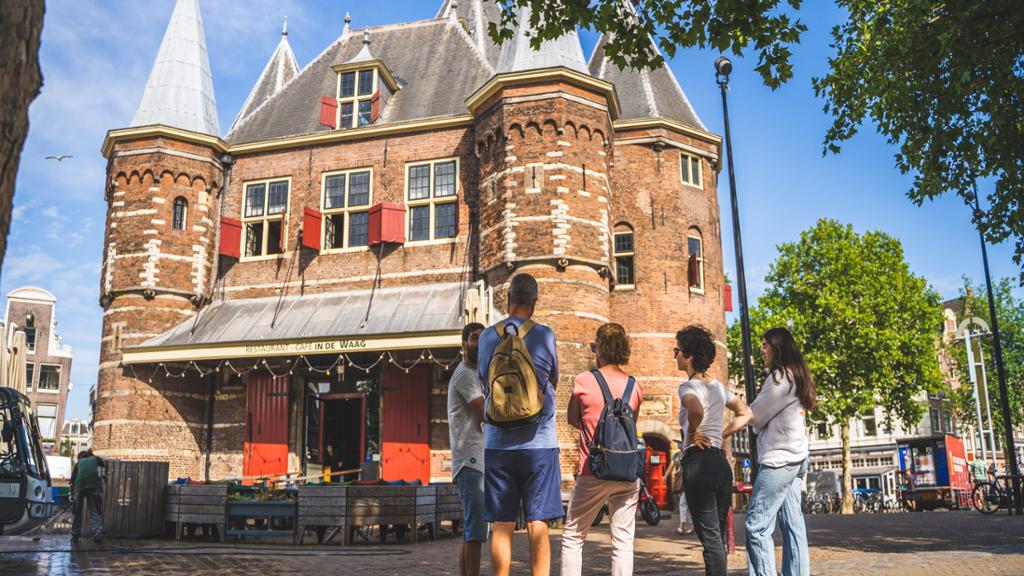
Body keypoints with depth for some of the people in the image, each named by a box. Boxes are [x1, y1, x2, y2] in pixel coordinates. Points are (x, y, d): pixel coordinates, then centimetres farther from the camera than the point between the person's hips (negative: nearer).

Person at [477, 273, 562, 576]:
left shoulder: (487, 336, 3)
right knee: (538, 525, 2)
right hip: (539, 442, -2)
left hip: (497, 444, 2)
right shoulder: (544, 335, -3)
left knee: (502, 525, 7)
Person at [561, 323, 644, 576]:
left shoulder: (584, 381, -6)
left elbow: (572, 420, 7)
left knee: (572, 537, 9)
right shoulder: (635, 386, 4)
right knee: (623, 542, 6)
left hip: (593, 472, -3)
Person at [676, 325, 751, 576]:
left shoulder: (688, 387, -10)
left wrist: (691, 434, -14)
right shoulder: (719, 386, 13)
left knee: (710, 537, -5)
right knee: (719, 536, 14)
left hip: (699, 463, -8)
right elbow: (746, 414, 22)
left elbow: (696, 411, -32)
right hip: (722, 463, 8)